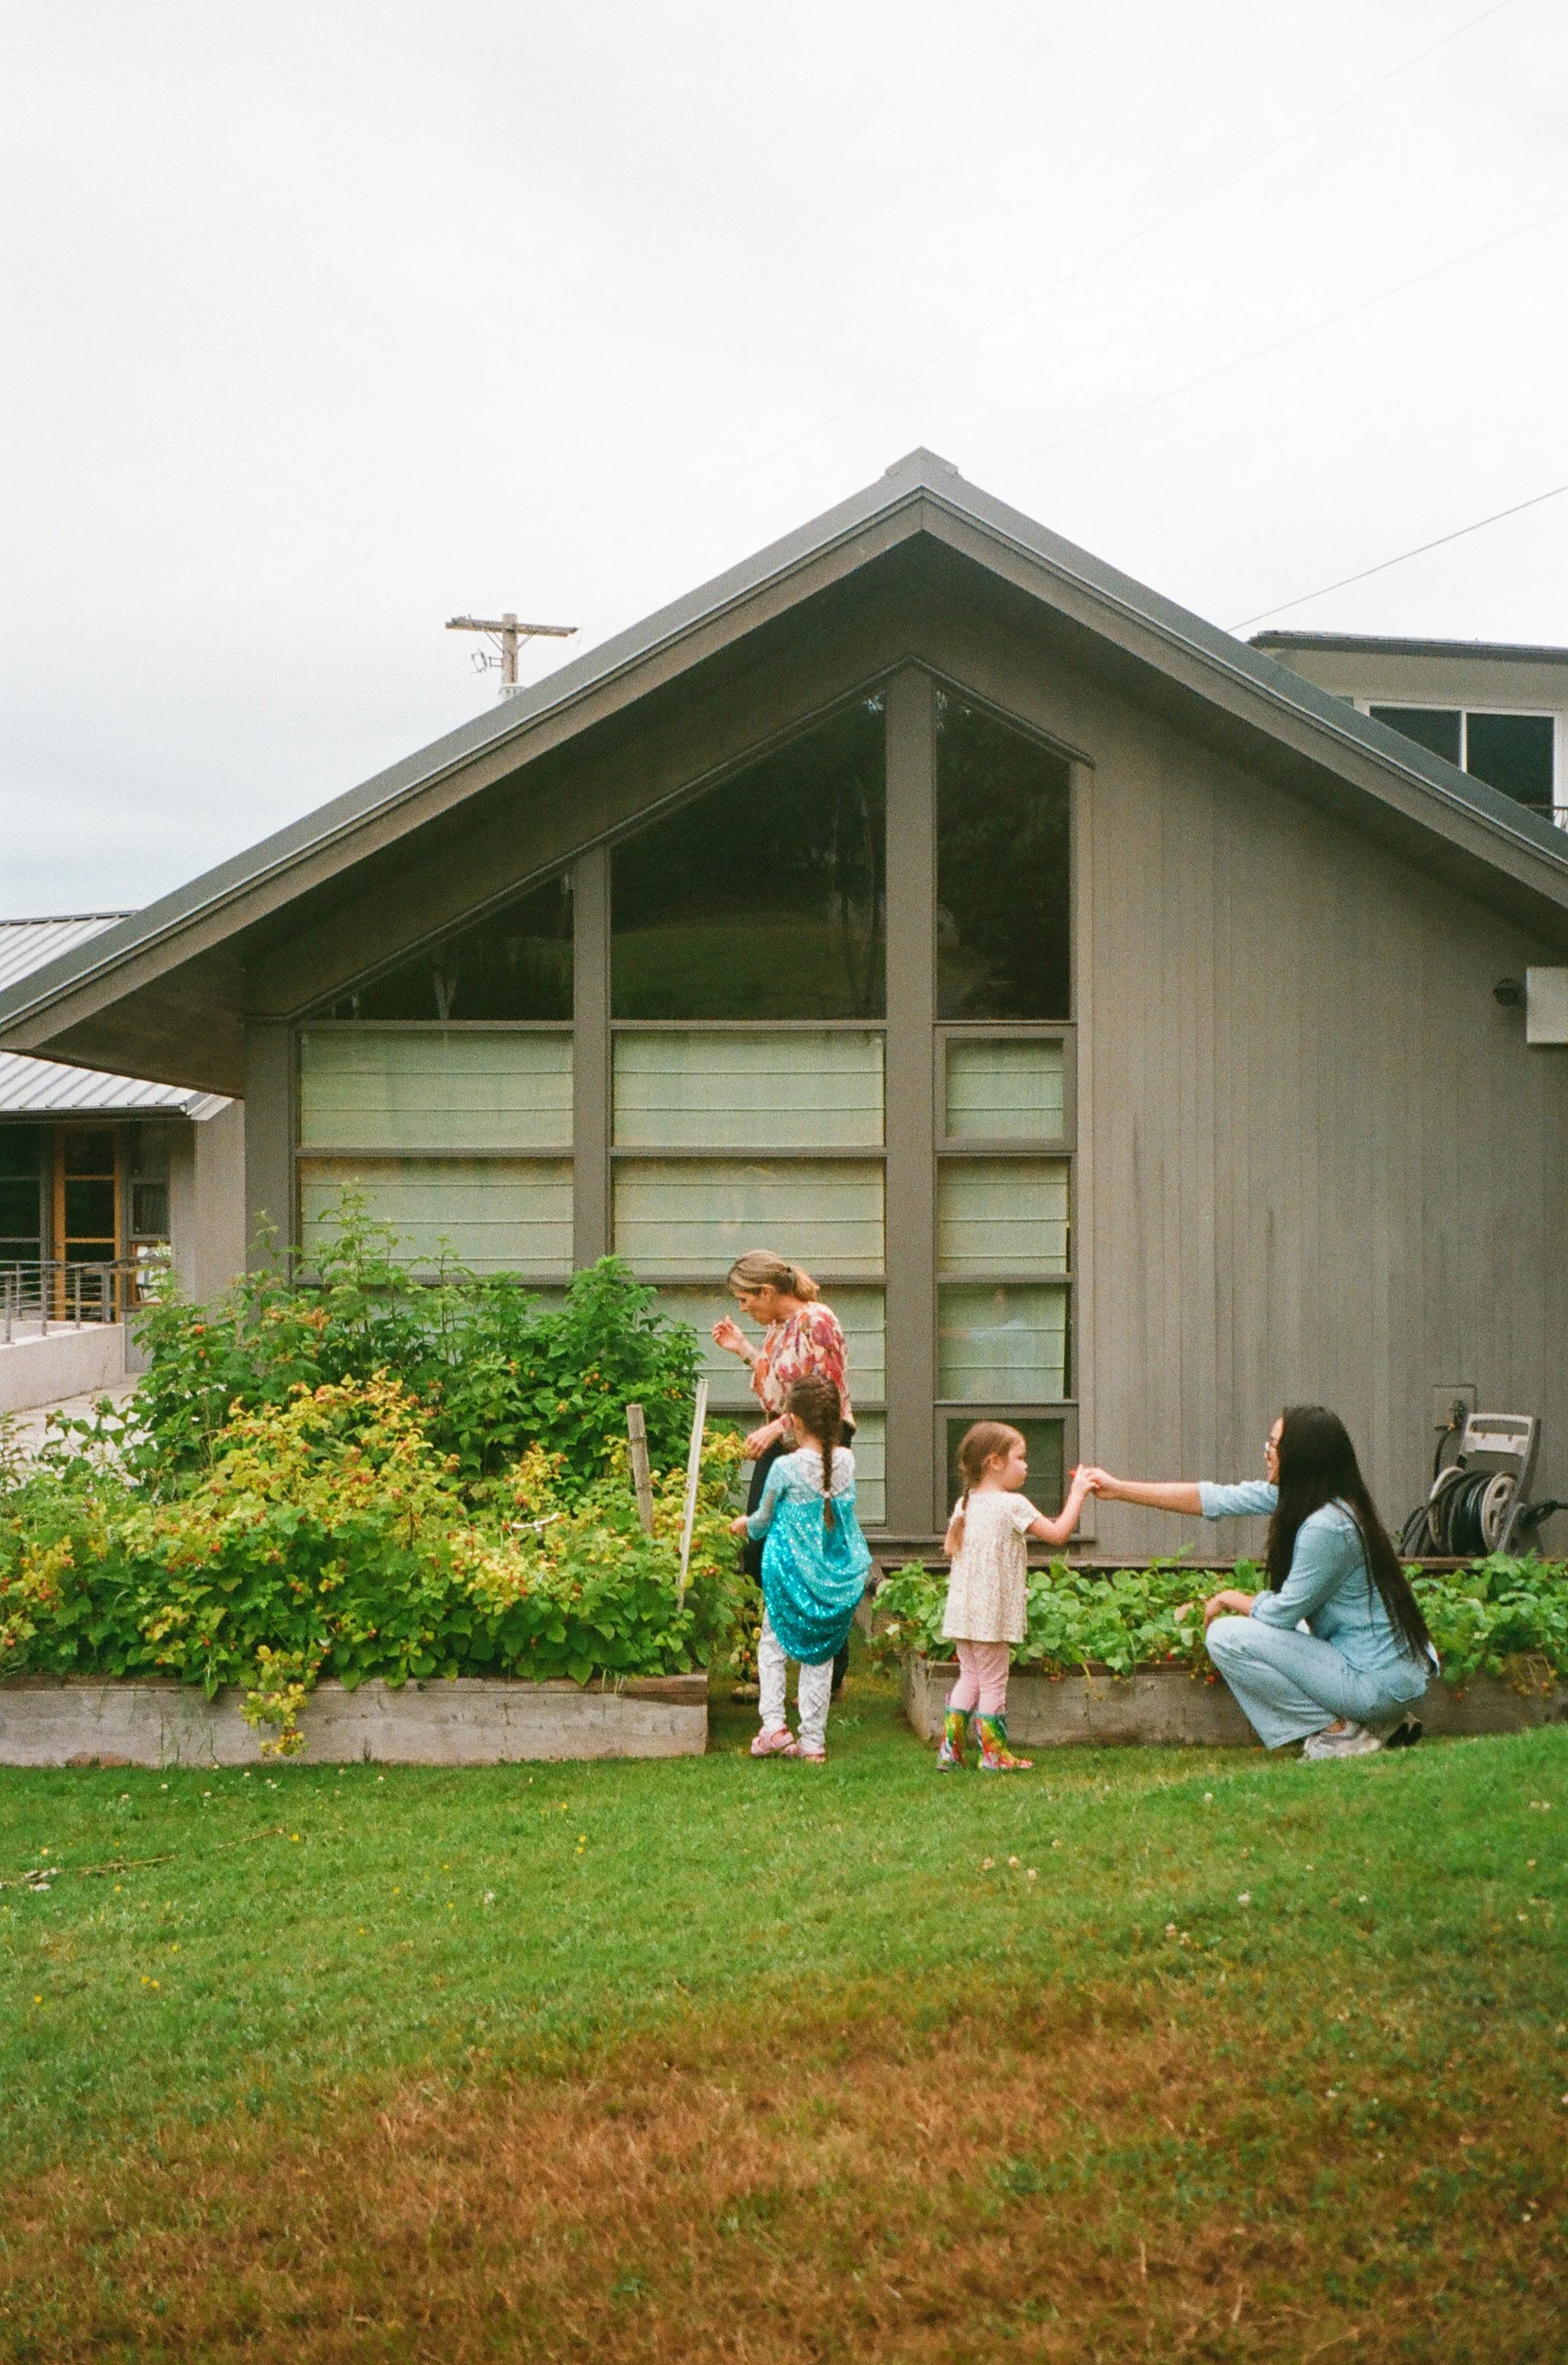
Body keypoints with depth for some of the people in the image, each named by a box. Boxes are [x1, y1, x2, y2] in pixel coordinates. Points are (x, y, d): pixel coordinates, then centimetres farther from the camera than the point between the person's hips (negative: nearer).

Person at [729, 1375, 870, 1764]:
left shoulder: (785, 1468, -15)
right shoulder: (846, 1461, -5)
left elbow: (762, 1521, -1)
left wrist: (744, 1525, 22)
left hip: (792, 1574, -3)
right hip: (838, 1579, 3)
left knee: (772, 1644, 15)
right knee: (820, 1657, 11)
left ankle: (773, 1724, 2)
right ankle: (813, 1741, 11)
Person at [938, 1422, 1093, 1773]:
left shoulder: (964, 1504, 8)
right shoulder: (1012, 1505, -14)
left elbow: (951, 1547, 16)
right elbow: (1058, 1533, -16)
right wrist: (1077, 1494, -5)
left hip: (961, 1611, 7)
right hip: (992, 1614, -7)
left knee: (969, 1676, 16)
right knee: (993, 1683, 3)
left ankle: (950, 1750, 13)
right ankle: (994, 1754, 10)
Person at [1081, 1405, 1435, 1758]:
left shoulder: (1327, 1527, -22)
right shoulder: (1299, 1496, 5)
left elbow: (1283, 1612, -13)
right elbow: (1216, 1499, 11)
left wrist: (1230, 1599, 7)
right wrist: (1118, 1489, 13)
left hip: (1380, 1683, -9)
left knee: (1226, 1636, -9)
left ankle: (1340, 1731, -6)